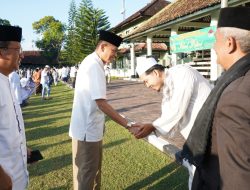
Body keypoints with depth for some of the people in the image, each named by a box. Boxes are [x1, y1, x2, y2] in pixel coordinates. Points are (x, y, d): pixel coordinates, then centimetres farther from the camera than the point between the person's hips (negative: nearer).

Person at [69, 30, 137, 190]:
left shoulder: (93, 63, 11)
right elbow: (101, 103, -27)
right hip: (87, 129, -10)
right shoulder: (94, 66, -21)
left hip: (92, 127, 10)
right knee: (86, 172, 6)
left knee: (94, 168, 24)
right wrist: (126, 123, -25)